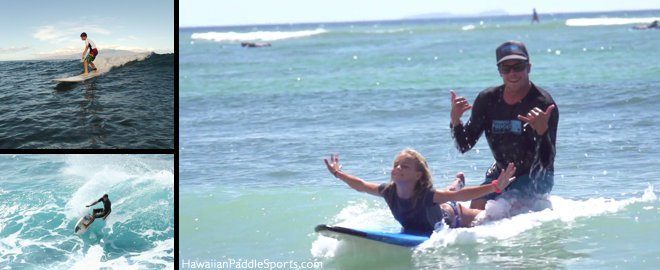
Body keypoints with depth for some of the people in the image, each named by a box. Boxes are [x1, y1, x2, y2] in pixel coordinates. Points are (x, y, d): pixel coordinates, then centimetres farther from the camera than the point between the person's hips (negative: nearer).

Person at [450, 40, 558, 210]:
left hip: (537, 177, -4)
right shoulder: (488, 99, -5)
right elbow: (464, 146, 0)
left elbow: (546, 161, -25)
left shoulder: (543, 104, -20)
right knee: (476, 209, -17)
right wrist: (455, 120, -19)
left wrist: (542, 131, -44)